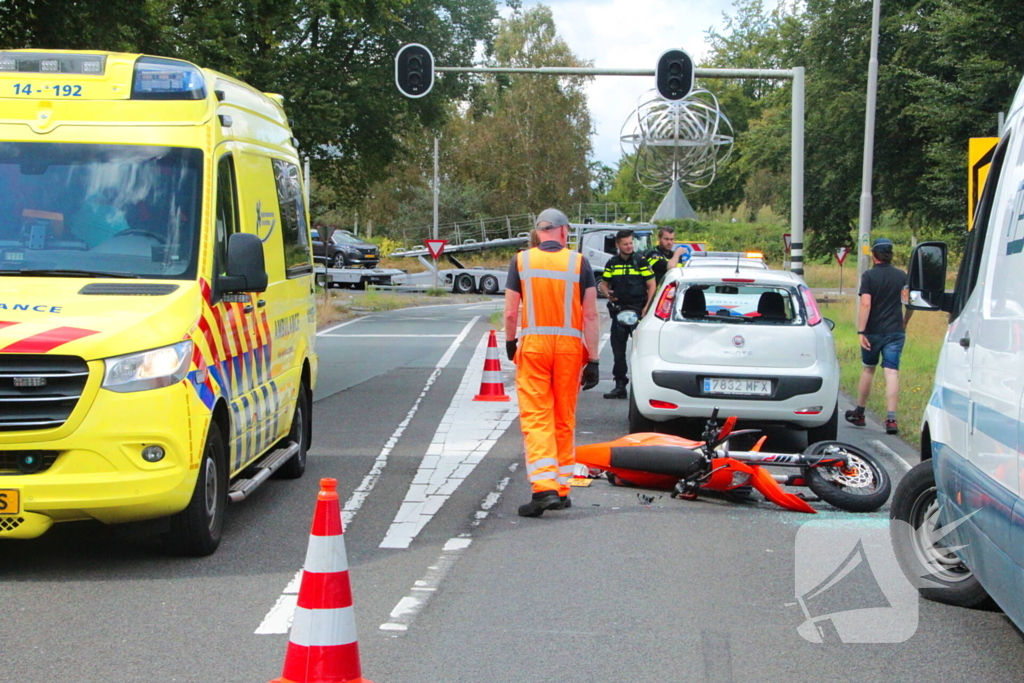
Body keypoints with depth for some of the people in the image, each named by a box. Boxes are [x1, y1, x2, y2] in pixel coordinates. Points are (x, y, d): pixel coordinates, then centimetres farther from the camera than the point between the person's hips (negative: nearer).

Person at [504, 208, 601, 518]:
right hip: (569, 346, 1)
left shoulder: (521, 261, 1)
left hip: (533, 344, -1)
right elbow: (590, 315, -3)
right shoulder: (579, 263, 0)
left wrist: (510, 343, 17)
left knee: (536, 418, -3)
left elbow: (511, 312, -1)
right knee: (564, 419, 12)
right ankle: (561, 489, 19)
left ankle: (544, 487, -17)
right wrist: (593, 360, 1)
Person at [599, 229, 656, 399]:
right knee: (618, 349, 4)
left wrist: (647, 307, -10)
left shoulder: (640, 262, 1)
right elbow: (604, 284, 17)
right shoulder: (612, 264, 9)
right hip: (618, 310, 3)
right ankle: (620, 385, 10)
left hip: (638, 310, -3)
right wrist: (607, 293, -7)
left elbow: (652, 285, 1)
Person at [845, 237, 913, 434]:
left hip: (873, 331, -1)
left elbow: (866, 304, -16)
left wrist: (861, 332, -17)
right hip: (895, 332, 1)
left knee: (868, 369, 15)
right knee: (891, 372, -4)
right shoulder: (902, 276, 4)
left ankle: (859, 413, 27)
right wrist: (904, 323, 22)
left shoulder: (869, 276, -7)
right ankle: (891, 418, -14)